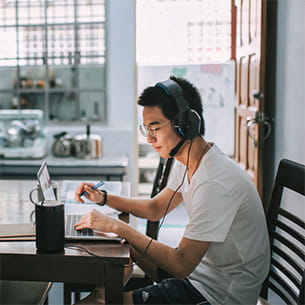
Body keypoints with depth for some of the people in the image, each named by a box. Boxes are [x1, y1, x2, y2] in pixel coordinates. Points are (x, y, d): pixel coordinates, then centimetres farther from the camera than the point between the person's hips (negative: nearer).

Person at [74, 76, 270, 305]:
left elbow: (181, 265, -29)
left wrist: (118, 227, -25)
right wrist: (103, 198, 4)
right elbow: (156, 209, 17)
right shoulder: (187, 164, 2)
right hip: (202, 267, 9)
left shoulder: (216, 183, -30)